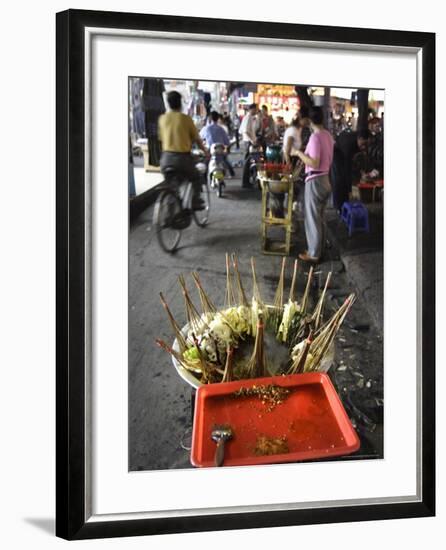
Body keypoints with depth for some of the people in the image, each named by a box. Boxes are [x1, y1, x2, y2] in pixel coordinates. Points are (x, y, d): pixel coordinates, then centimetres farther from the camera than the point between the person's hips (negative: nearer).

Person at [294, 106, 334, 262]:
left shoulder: (315, 136, -19)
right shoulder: (328, 135, 7)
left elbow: (314, 163, -25)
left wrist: (299, 153, -15)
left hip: (315, 181, -9)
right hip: (325, 179, 9)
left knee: (312, 218, 0)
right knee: (320, 218, 16)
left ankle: (313, 253, 7)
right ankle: (317, 249, 25)